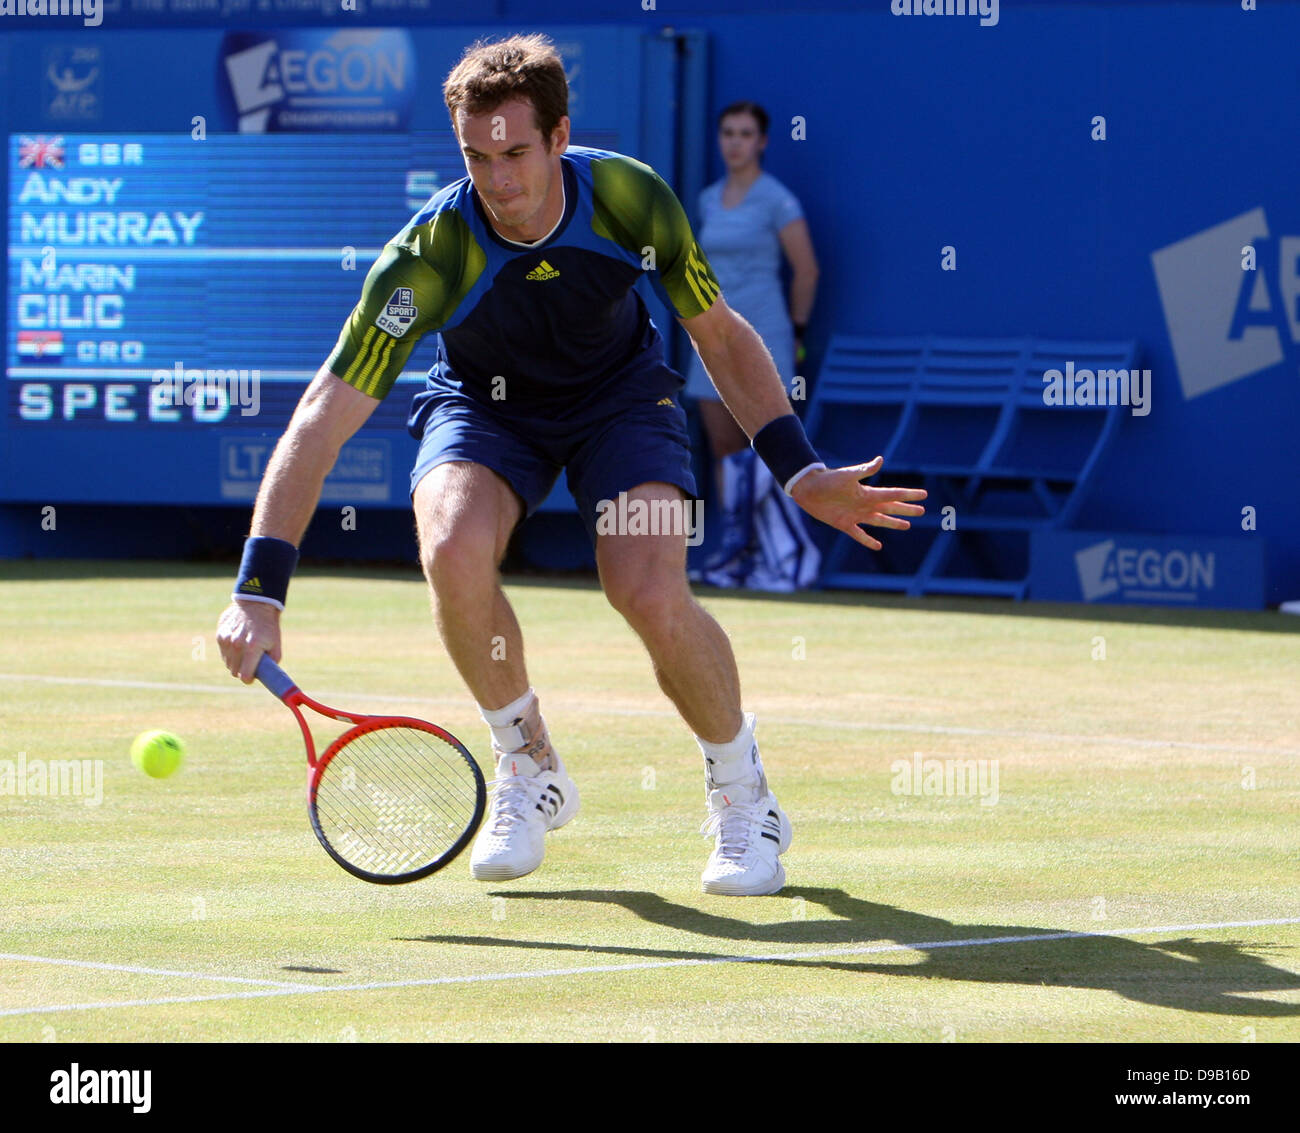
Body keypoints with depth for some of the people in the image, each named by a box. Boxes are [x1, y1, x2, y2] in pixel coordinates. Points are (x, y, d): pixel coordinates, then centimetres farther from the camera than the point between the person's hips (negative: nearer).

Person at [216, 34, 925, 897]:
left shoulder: (632, 198, -25)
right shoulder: (430, 256, -31)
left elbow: (720, 334, -6)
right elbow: (323, 420, -33)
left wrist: (799, 468, -15)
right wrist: (259, 591, -42)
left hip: (622, 399, 0)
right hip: (485, 406, 0)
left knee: (652, 594, -27)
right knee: (454, 551, -32)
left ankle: (742, 790, 3)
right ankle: (530, 771, -4)